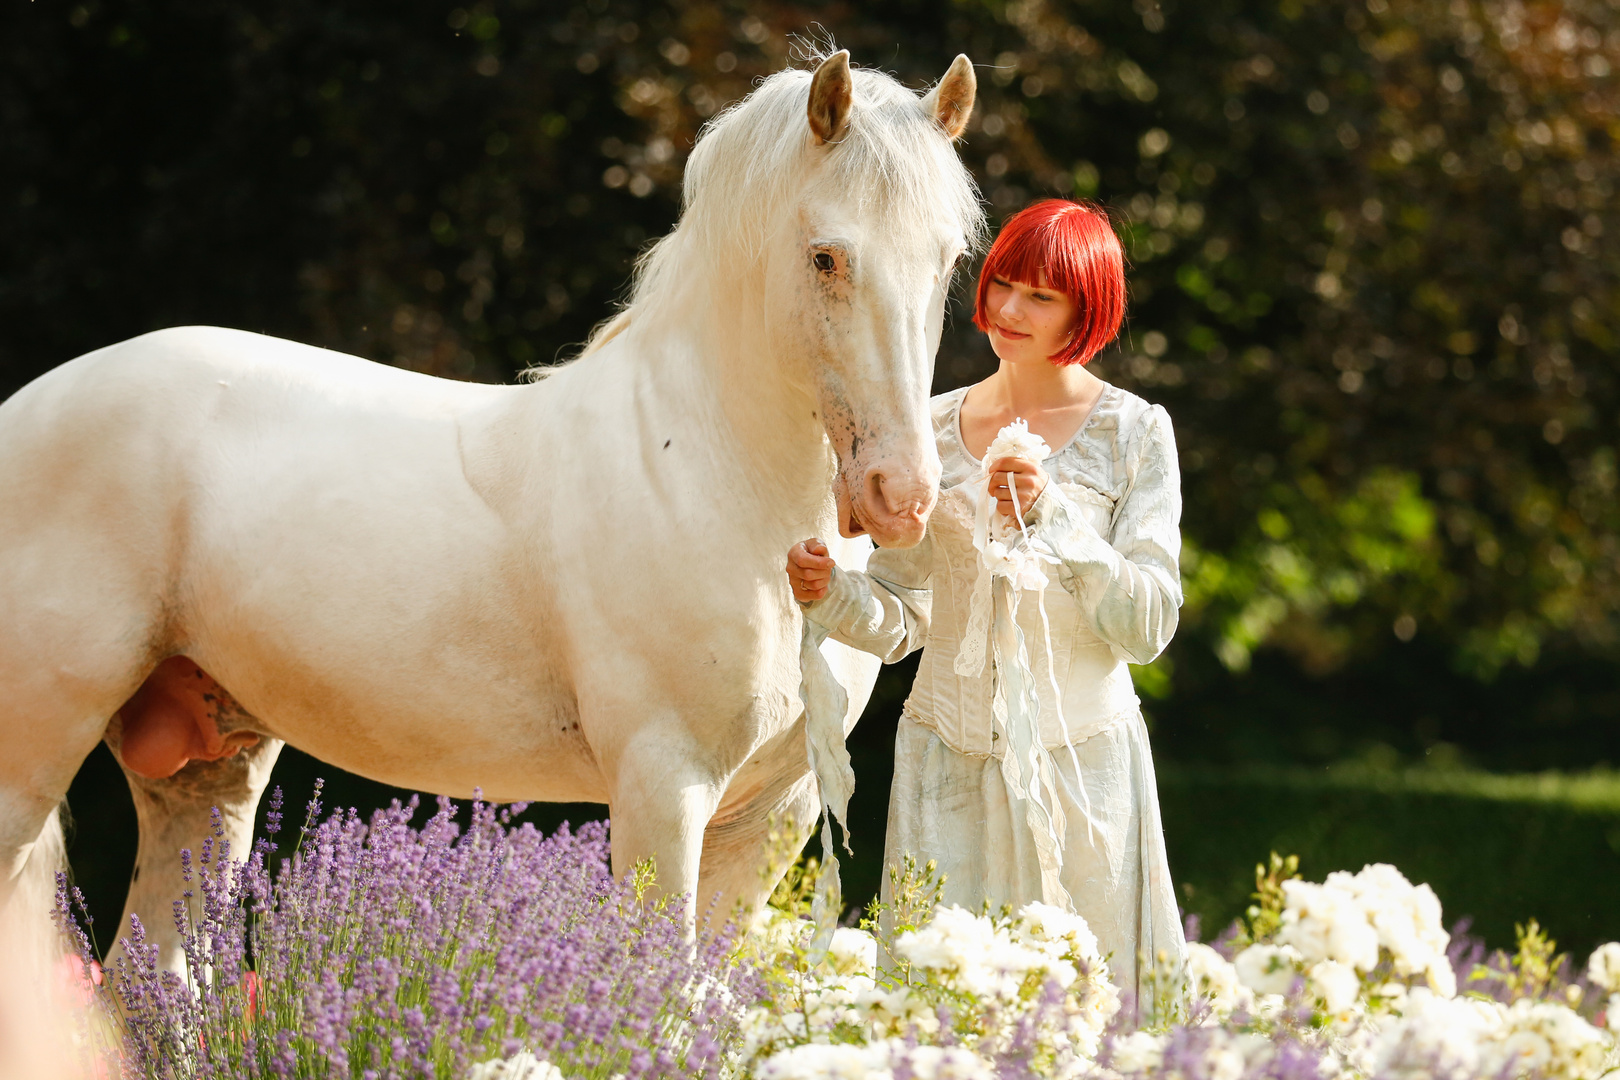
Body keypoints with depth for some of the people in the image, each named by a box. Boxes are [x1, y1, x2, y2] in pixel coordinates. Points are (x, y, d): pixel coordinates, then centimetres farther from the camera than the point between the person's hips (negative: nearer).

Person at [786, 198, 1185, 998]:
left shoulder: (1133, 434, 0)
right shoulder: (934, 429, 8)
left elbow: (1147, 628, -7)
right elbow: (901, 622, 11)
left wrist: (1052, 516, -18)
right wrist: (830, 593, -10)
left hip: (1080, 758, -2)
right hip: (948, 760, 2)